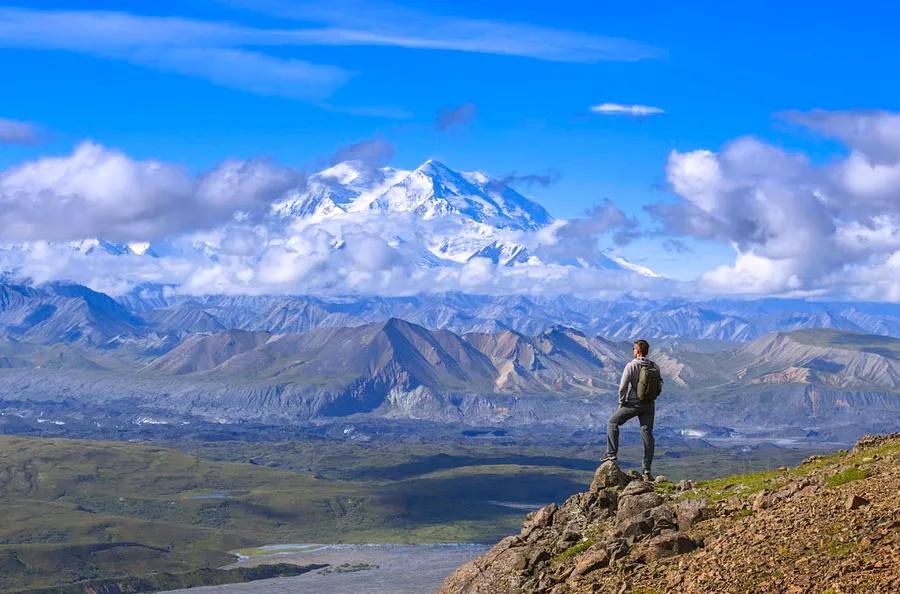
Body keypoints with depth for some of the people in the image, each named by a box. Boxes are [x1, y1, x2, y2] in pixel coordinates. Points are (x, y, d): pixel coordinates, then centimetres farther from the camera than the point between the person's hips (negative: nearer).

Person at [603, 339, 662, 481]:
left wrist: (621, 402, -1)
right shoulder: (654, 367, 1)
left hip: (633, 403, -4)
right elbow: (659, 385, 10)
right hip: (649, 405, 4)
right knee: (647, 435, 6)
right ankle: (647, 471, 6)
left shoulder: (631, 366, -13)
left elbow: (623, 387, -13)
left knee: (613, 422, 15)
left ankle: (612, 453, 5)